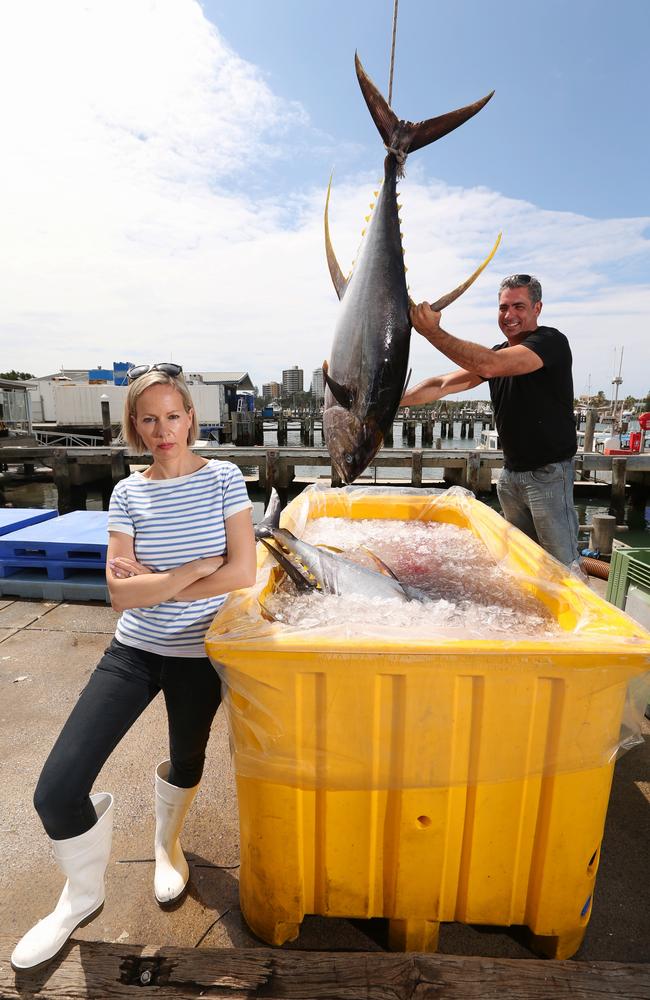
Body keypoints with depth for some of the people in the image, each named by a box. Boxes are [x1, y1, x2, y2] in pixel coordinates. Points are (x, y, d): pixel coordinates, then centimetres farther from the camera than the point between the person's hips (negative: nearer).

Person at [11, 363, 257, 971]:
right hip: (134, 651, 1)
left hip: (199, 654, -1)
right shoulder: (128, 494, -3)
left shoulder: (223, 479, -8)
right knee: (55, 793, -4)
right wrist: (196, 568, -20)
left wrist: (153, 583, -14)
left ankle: (167, 841, 58)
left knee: (186, 765, 20)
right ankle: (82, 897, 31)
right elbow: (121, 595, -10)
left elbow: (243, 573, -16)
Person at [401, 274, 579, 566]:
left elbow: (489, 366, -30)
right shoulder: (499, 353, 12)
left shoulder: (551, 342, -13)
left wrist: (433, 332, -31)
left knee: (562, 565, -1)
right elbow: (444, 384, 5)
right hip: (511, 473, 7)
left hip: (548, 473, -7)